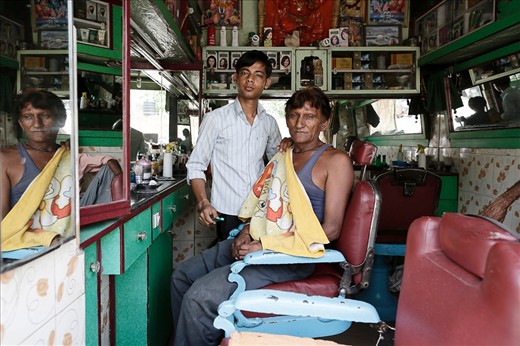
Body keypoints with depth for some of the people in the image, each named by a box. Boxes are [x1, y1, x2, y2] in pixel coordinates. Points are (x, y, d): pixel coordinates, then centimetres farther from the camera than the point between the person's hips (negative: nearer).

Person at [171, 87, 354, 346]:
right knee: (182, 276, 7)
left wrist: (264, 245, -17)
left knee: (200, 295, -19)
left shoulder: (336, 161, -7)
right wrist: (246, 234, -1)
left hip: (290, 258, -8)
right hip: (253, 244, 8)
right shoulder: (282, 157, 17)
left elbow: (330, 229, -14)